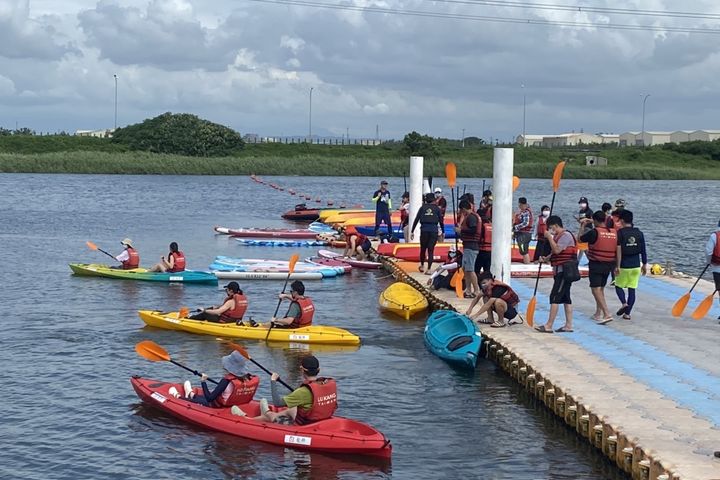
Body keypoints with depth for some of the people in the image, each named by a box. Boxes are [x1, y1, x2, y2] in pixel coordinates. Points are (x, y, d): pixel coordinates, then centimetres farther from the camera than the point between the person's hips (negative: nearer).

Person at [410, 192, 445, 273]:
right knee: (431, 250, 1)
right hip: (434, 230, -1)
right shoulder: (437, 208, 6)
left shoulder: (422, 208, 8)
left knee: (423, 249, 17)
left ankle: (422, 266, 29)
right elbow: (441, 221, 6)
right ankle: (428, 269, -4)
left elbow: (416, 220, 4)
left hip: (424, 230, 1)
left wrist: (412, 231, 5)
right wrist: (443, 232, 16)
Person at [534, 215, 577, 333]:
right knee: (565, 298, 11)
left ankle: (549, 326, -11)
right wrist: (546, 259, 4)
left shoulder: (566, 235, -13)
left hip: (564, 271, -10)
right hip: (559, 271, 10)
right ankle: (568, 325, 14)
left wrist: (549, 237, -15)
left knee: (555, 297, -11)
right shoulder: (558, 236, 18)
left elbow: (557, 250, -23)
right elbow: (555, 253, 23)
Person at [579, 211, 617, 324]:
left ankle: (607, 314, -18)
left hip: (596, 264, -6)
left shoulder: (594, 232, -15)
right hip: (609, 265, 6)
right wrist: (617, 266, 16)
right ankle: (598, 313, 26)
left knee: (596, 289, -5)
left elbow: (581, 238, -2)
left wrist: (583, 226, 10)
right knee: (601, 288, 20)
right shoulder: (614, 232, 1)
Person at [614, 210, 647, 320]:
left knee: (618, 286, 14)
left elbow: (619, 251, -15)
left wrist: (617, 266, -13)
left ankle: (624, 303, -10)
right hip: (636, 265, 4)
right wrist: (644, 264, 16)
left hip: (624, 266, -4)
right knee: (632, 289, 8)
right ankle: (628, 313, 9)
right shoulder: (639, 233, 3)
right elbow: (643, 251, 6)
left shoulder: (620, 233, -10)